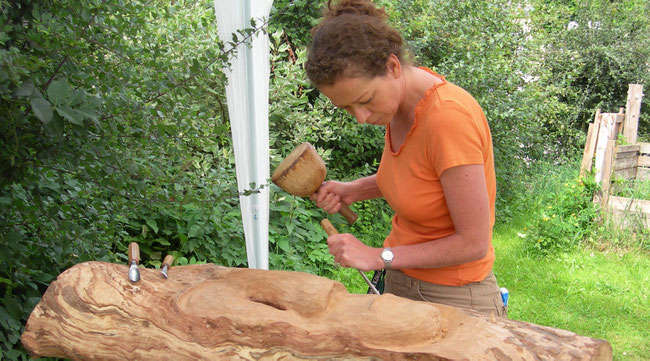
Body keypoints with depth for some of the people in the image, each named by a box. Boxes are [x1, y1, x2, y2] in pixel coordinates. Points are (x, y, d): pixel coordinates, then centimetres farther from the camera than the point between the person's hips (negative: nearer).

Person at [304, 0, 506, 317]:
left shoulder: (450, 117, -28)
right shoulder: (396, 100, -4)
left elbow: (473, 243, -23)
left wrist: (379, 256, -19)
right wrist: (353, 190, -1)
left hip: (452, 297, -7)